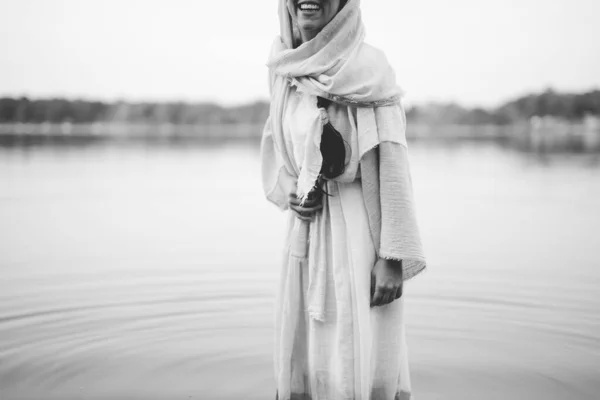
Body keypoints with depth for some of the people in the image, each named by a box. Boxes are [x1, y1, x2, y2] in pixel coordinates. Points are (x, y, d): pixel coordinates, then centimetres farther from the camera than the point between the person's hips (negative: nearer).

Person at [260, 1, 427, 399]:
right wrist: (287, 192, -1)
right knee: (300, 363, 11)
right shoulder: (284, 67, 6)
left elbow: (386, 166, -14)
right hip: (305, 232, 6)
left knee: (361, 368, -3)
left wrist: (391, 256, -17)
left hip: (357, 230, -5)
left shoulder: (367, 68, -11)